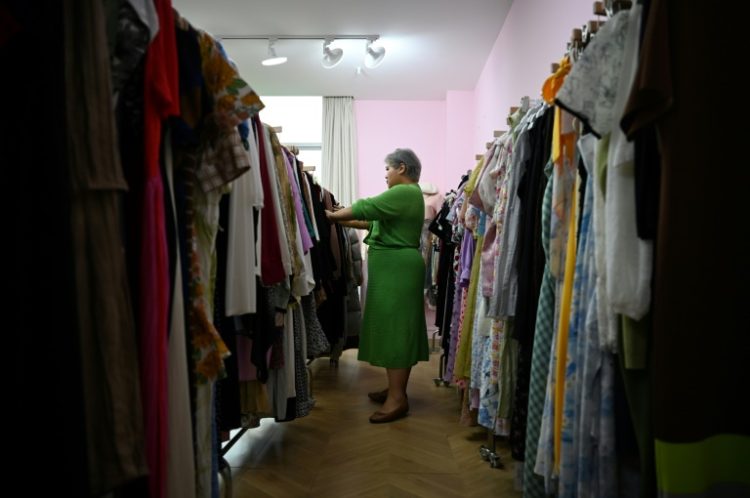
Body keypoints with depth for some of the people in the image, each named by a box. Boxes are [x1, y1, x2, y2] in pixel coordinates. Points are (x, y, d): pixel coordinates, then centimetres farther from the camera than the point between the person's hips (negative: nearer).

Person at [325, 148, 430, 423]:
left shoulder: (404, 193, -14)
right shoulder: (408, 193, 19)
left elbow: (365, 208, -16)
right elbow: (375, 221, 17)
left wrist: (332, 215, -3)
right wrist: (342, 220, 11)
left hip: (395, 268, -11)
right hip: (396, 268, 11)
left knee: (393, 328, -9)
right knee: (397, 328, 13)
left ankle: (398, 398, -4)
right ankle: (396, 388, 21)